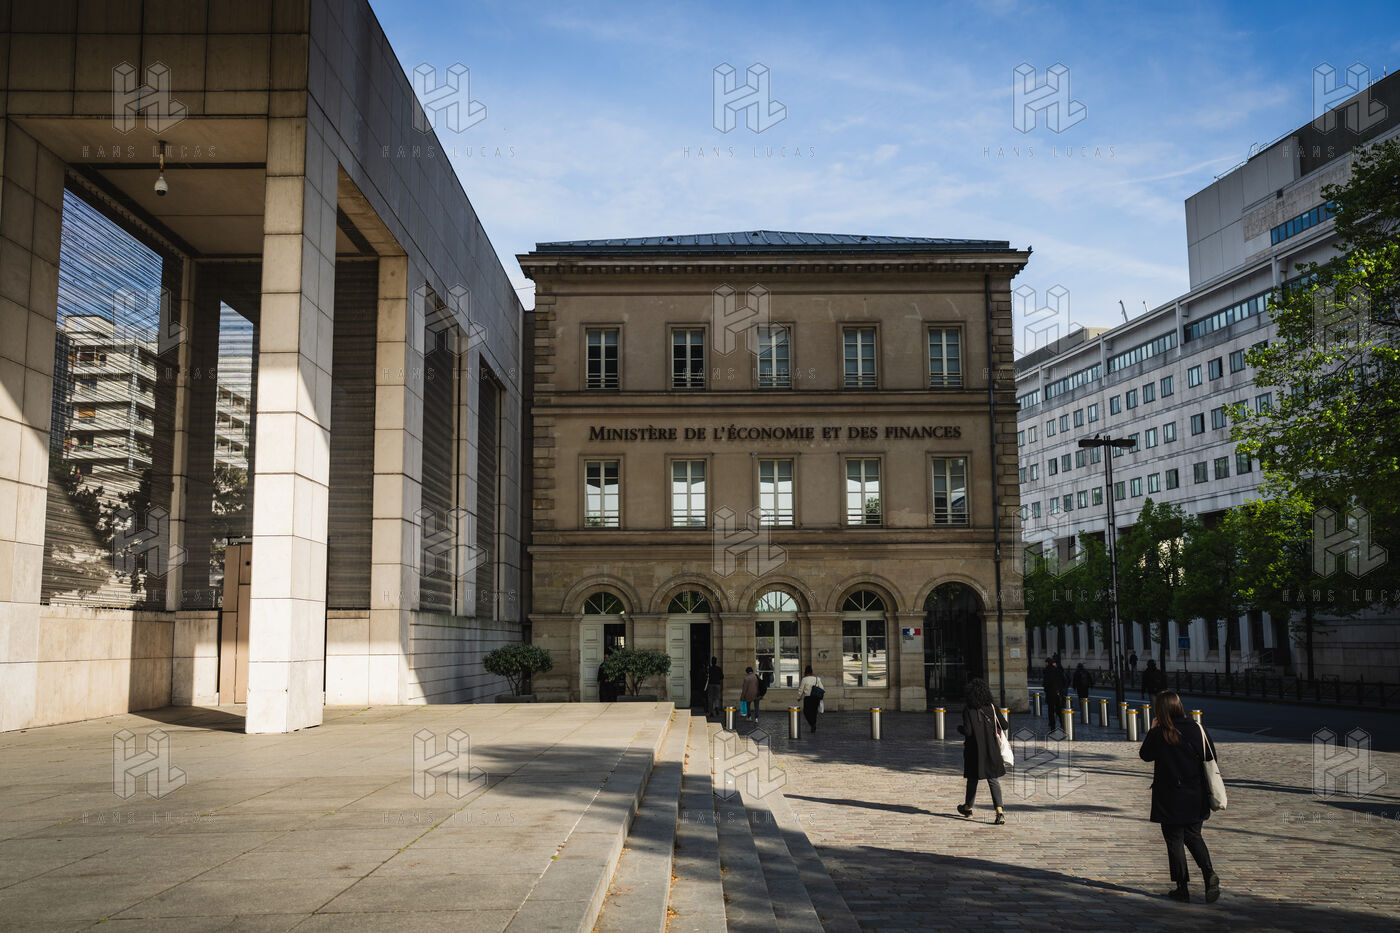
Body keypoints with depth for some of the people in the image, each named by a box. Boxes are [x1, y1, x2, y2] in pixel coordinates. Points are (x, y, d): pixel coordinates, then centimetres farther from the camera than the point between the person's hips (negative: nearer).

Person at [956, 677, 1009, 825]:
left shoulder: (968, 710, -13)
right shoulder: (992, 708, -3)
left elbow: (968, 731, -17)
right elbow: (1004, 726, 0)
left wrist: (959, 728, 3)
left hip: (974, 750, -2)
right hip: (991, 750, 2)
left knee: (973, 779, 15)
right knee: (993, 779, 2)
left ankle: (968, 807, 34)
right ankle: (999, 811, -14)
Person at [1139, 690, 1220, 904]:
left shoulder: (1157, 734, -13)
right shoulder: (1197, 730, -5)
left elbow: (1145, 755, 4)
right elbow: (1211, 758, 0)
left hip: (1169, 800, -3)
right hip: (1196, 798, 3)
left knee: (1175, 841, 8)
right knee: (1193, 836, 19)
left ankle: (1182, 887, 9)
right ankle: (1209, 873, -3)